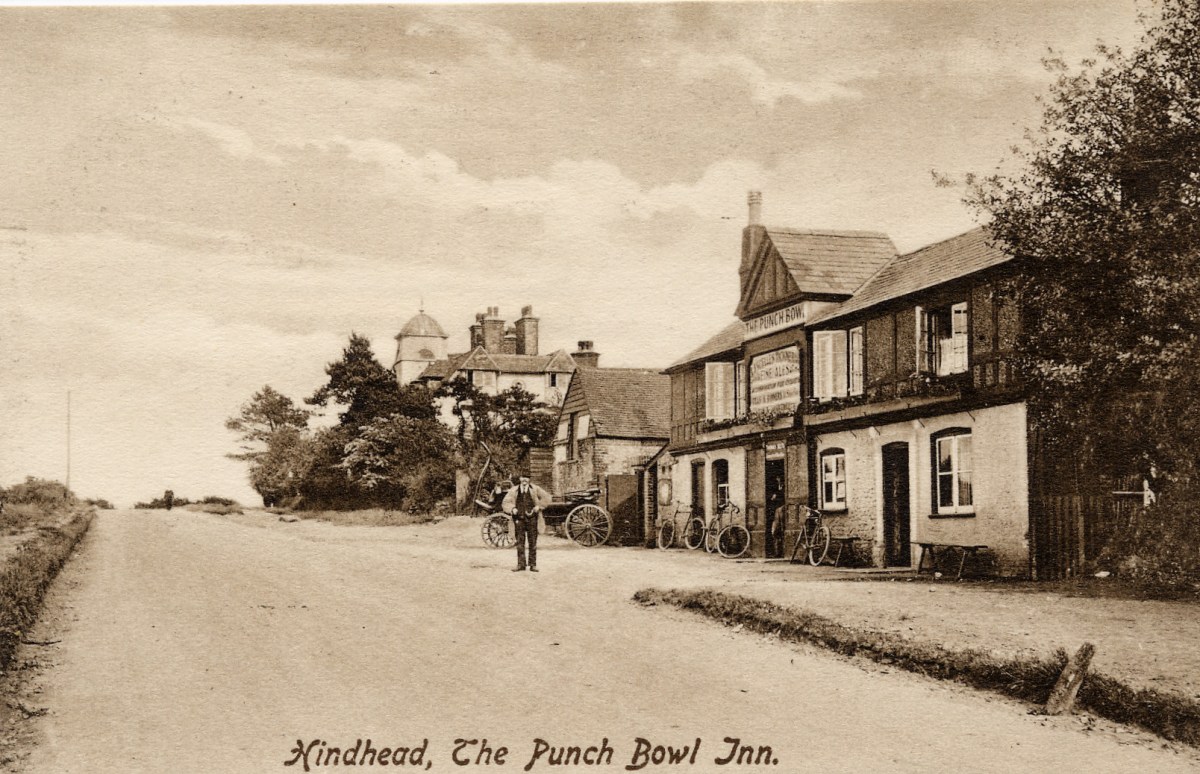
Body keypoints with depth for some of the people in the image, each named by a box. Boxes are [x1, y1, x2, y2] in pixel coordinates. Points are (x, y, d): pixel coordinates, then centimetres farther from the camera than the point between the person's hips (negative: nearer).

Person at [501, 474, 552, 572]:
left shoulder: (535, 489, 7)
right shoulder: (514, 490, 8)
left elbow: (546, 497, 10)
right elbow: (506, 502, 10)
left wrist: (539, 506, -1)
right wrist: (512, 509, -8)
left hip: (531, 517, -1)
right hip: (519, 518, 1)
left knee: (532, 542, 1)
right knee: (520, 542, 1)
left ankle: (533, 565, 5)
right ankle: (520, 564, 5)